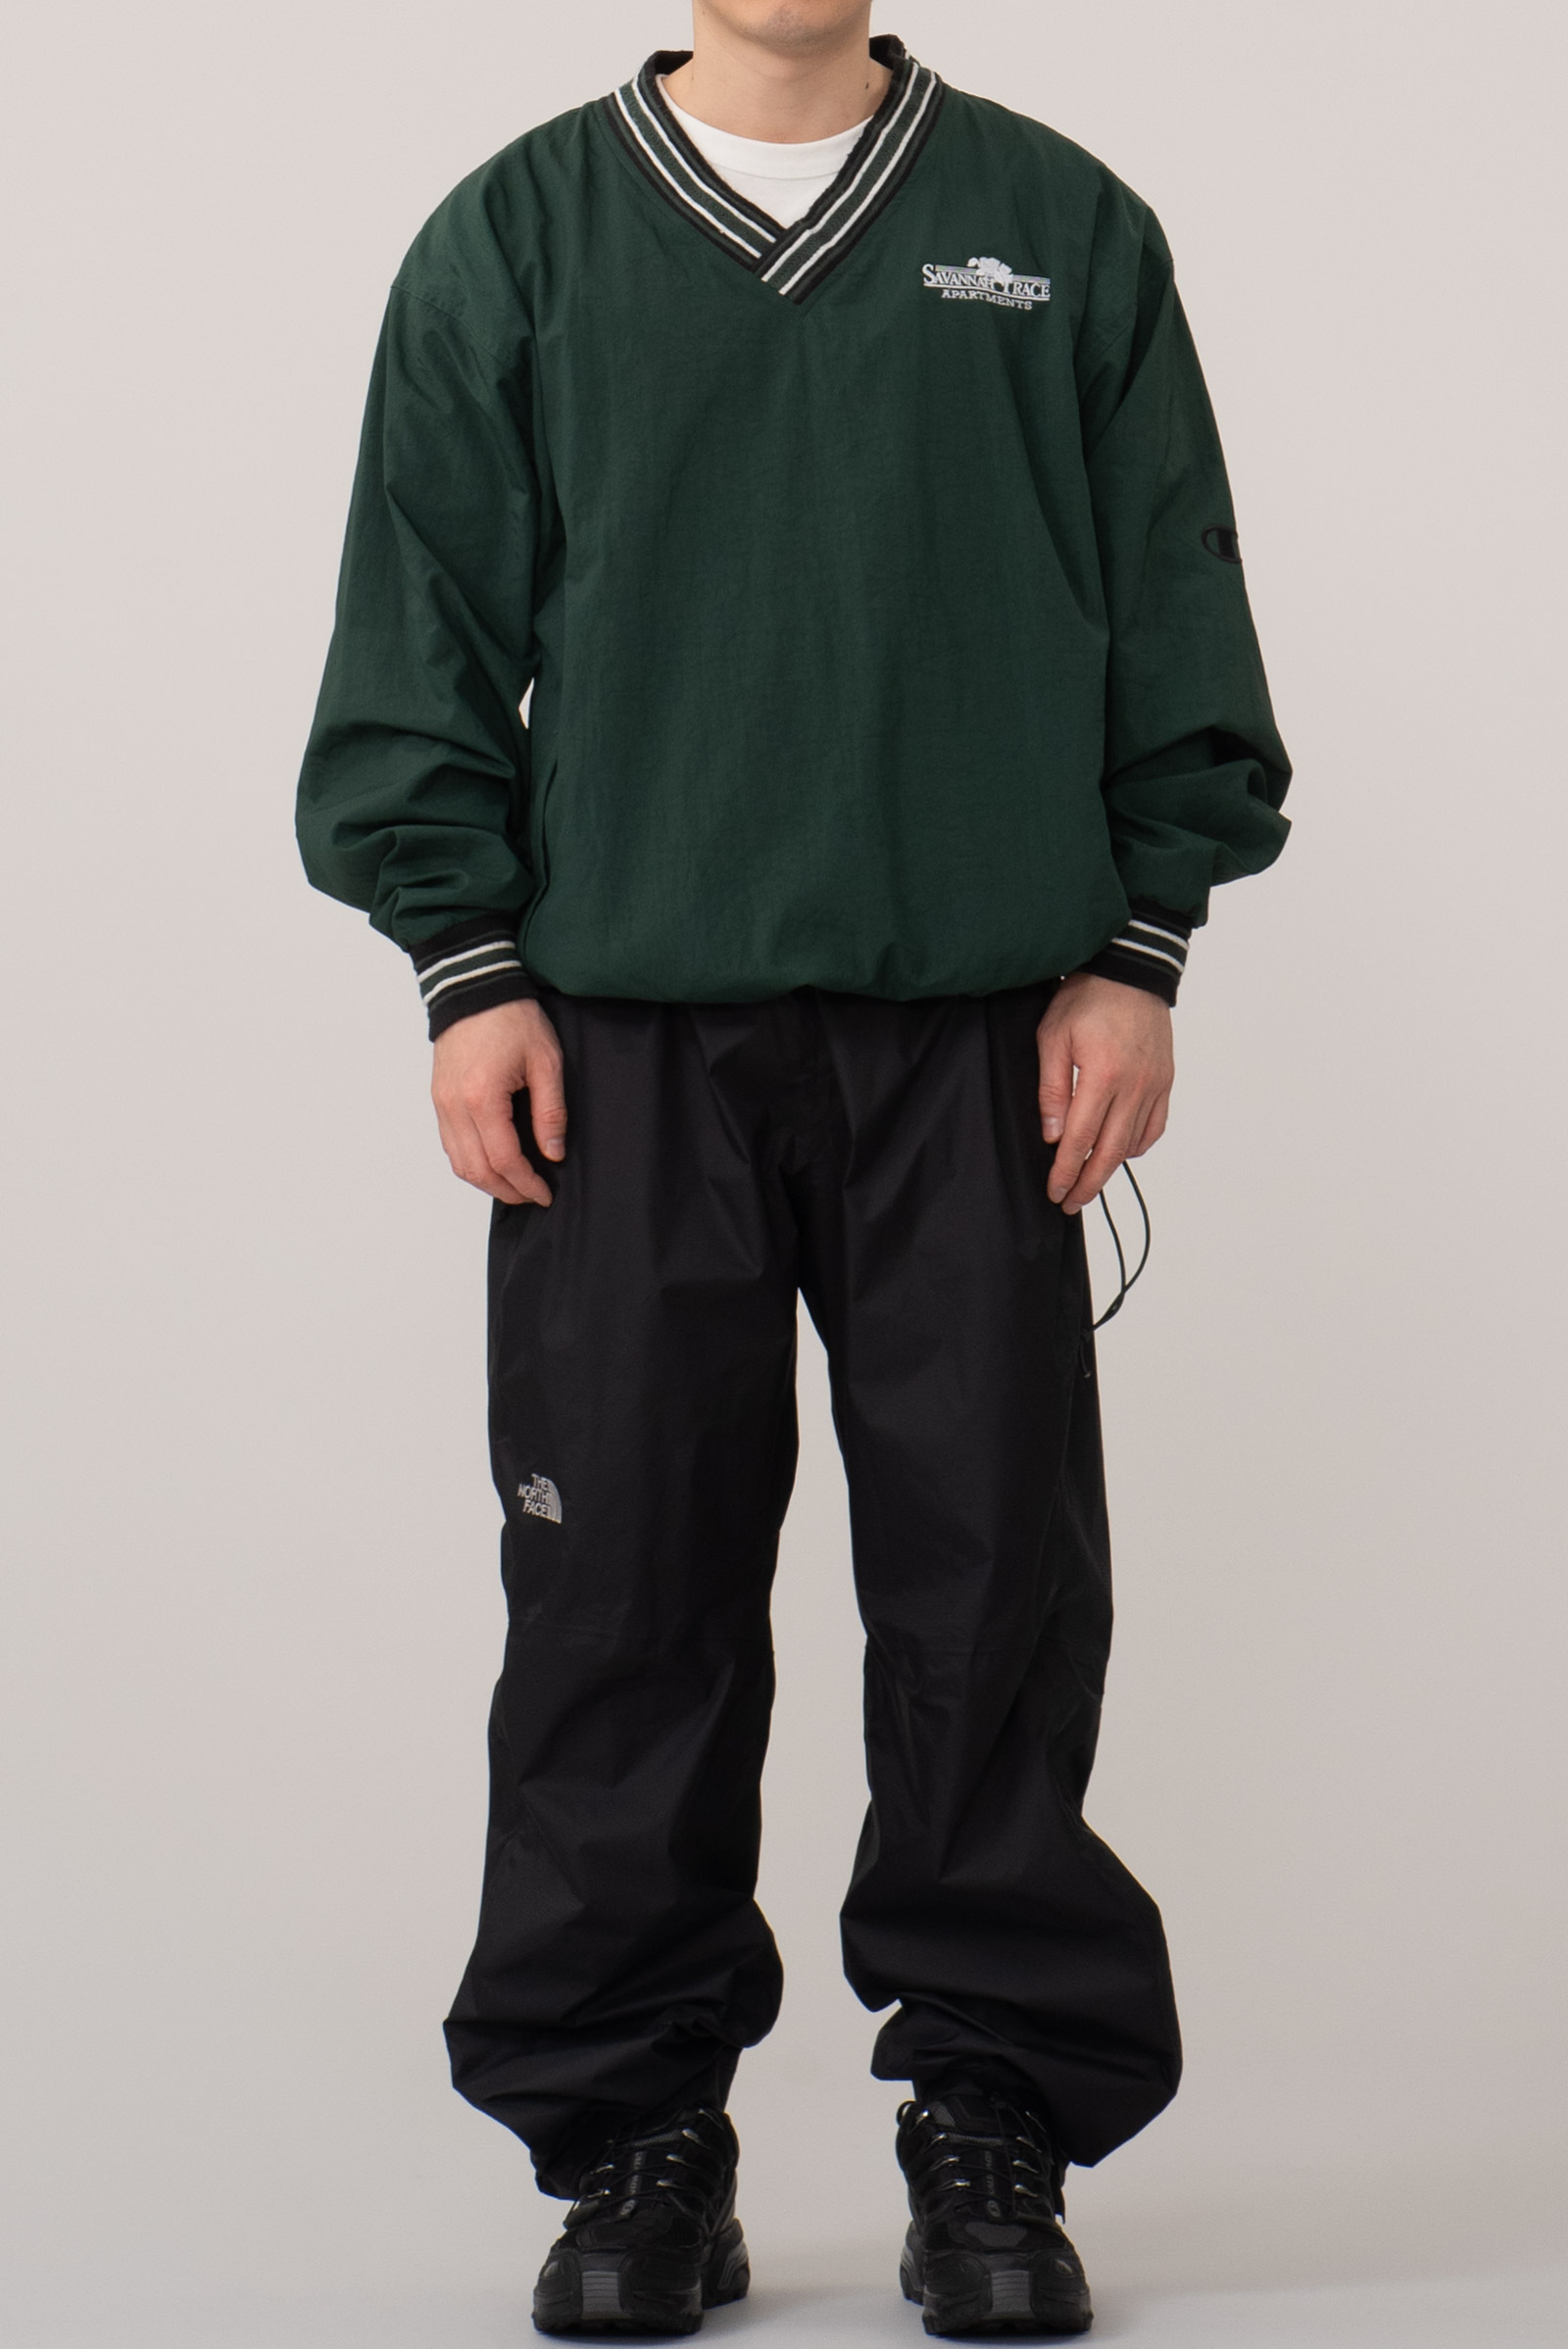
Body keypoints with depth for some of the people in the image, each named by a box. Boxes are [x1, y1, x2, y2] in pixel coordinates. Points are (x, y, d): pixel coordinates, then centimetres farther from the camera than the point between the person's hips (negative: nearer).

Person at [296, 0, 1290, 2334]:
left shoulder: (1062, 229, 8)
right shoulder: (518, 238, 7)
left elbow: (1174, 612, 9)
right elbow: (422, 632, 7)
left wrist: (1138, 945, 2)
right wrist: (468, 967, -1)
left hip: (980, 1034, 0)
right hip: (628, 1032, 0)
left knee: (993, 1584, 3)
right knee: (626, 1601, 3)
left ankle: (1000, 2104, 16)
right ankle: (636, 2128, 15)